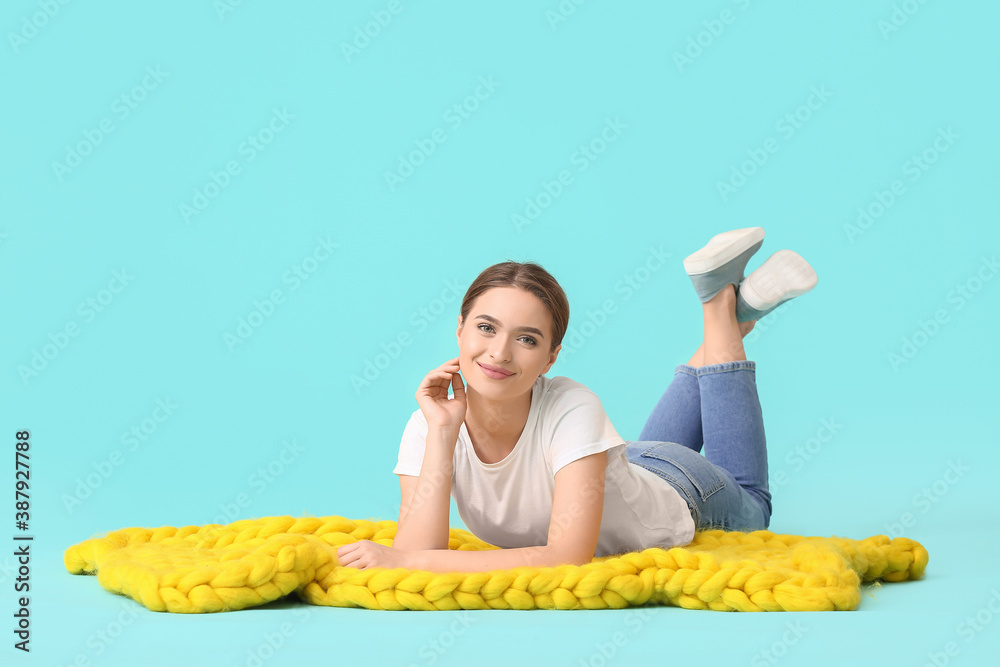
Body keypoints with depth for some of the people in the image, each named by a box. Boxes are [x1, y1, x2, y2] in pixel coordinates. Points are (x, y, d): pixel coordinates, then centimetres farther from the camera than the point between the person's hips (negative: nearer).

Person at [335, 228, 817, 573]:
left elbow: (571, 558, -50)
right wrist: (440, 434, -46)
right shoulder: (428, 425, -32)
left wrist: (406, 560, -53)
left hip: (681, 496, -3)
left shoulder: (572, 410, -42)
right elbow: (417, 553, -40)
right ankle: (731, 304, 37)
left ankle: (725, 303, 29)